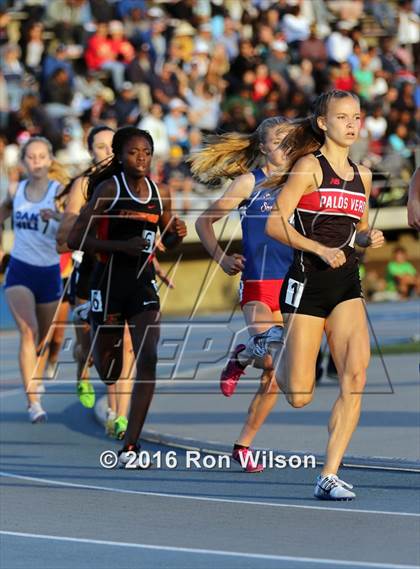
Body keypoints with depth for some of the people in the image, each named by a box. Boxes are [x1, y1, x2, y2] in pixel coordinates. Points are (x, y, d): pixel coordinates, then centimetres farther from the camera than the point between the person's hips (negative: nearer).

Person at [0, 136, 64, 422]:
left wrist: (58, 216, -44)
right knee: (29, 331, -17)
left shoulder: (59, 191, -8)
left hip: (49, 272, 0)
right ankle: (34, 401, -23)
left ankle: (36, 384, 38)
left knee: (44, 338, 13)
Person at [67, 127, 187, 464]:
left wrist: (177, 235, -3)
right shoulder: (109, 189, -10)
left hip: (143, 283, 3)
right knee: (108, 370, 9)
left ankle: (130, 447, -13)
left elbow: (167, 242, 21)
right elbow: (76, 239, -14)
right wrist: (123, 245, -23)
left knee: (148, 360, -14)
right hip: (109, 280, -3)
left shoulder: (160, 194, 5)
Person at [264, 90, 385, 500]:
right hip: (308, 282, -5)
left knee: (356, 373, -18)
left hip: (346, 285, 5)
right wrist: (321, 250, -20)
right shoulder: (310, 167, -5)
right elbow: (275, 224, -11)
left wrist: (369, 238, 4)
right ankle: (277, 352, 36)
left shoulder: (361, 175, 14)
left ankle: (329, 477, -13)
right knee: (299, 397, -3)